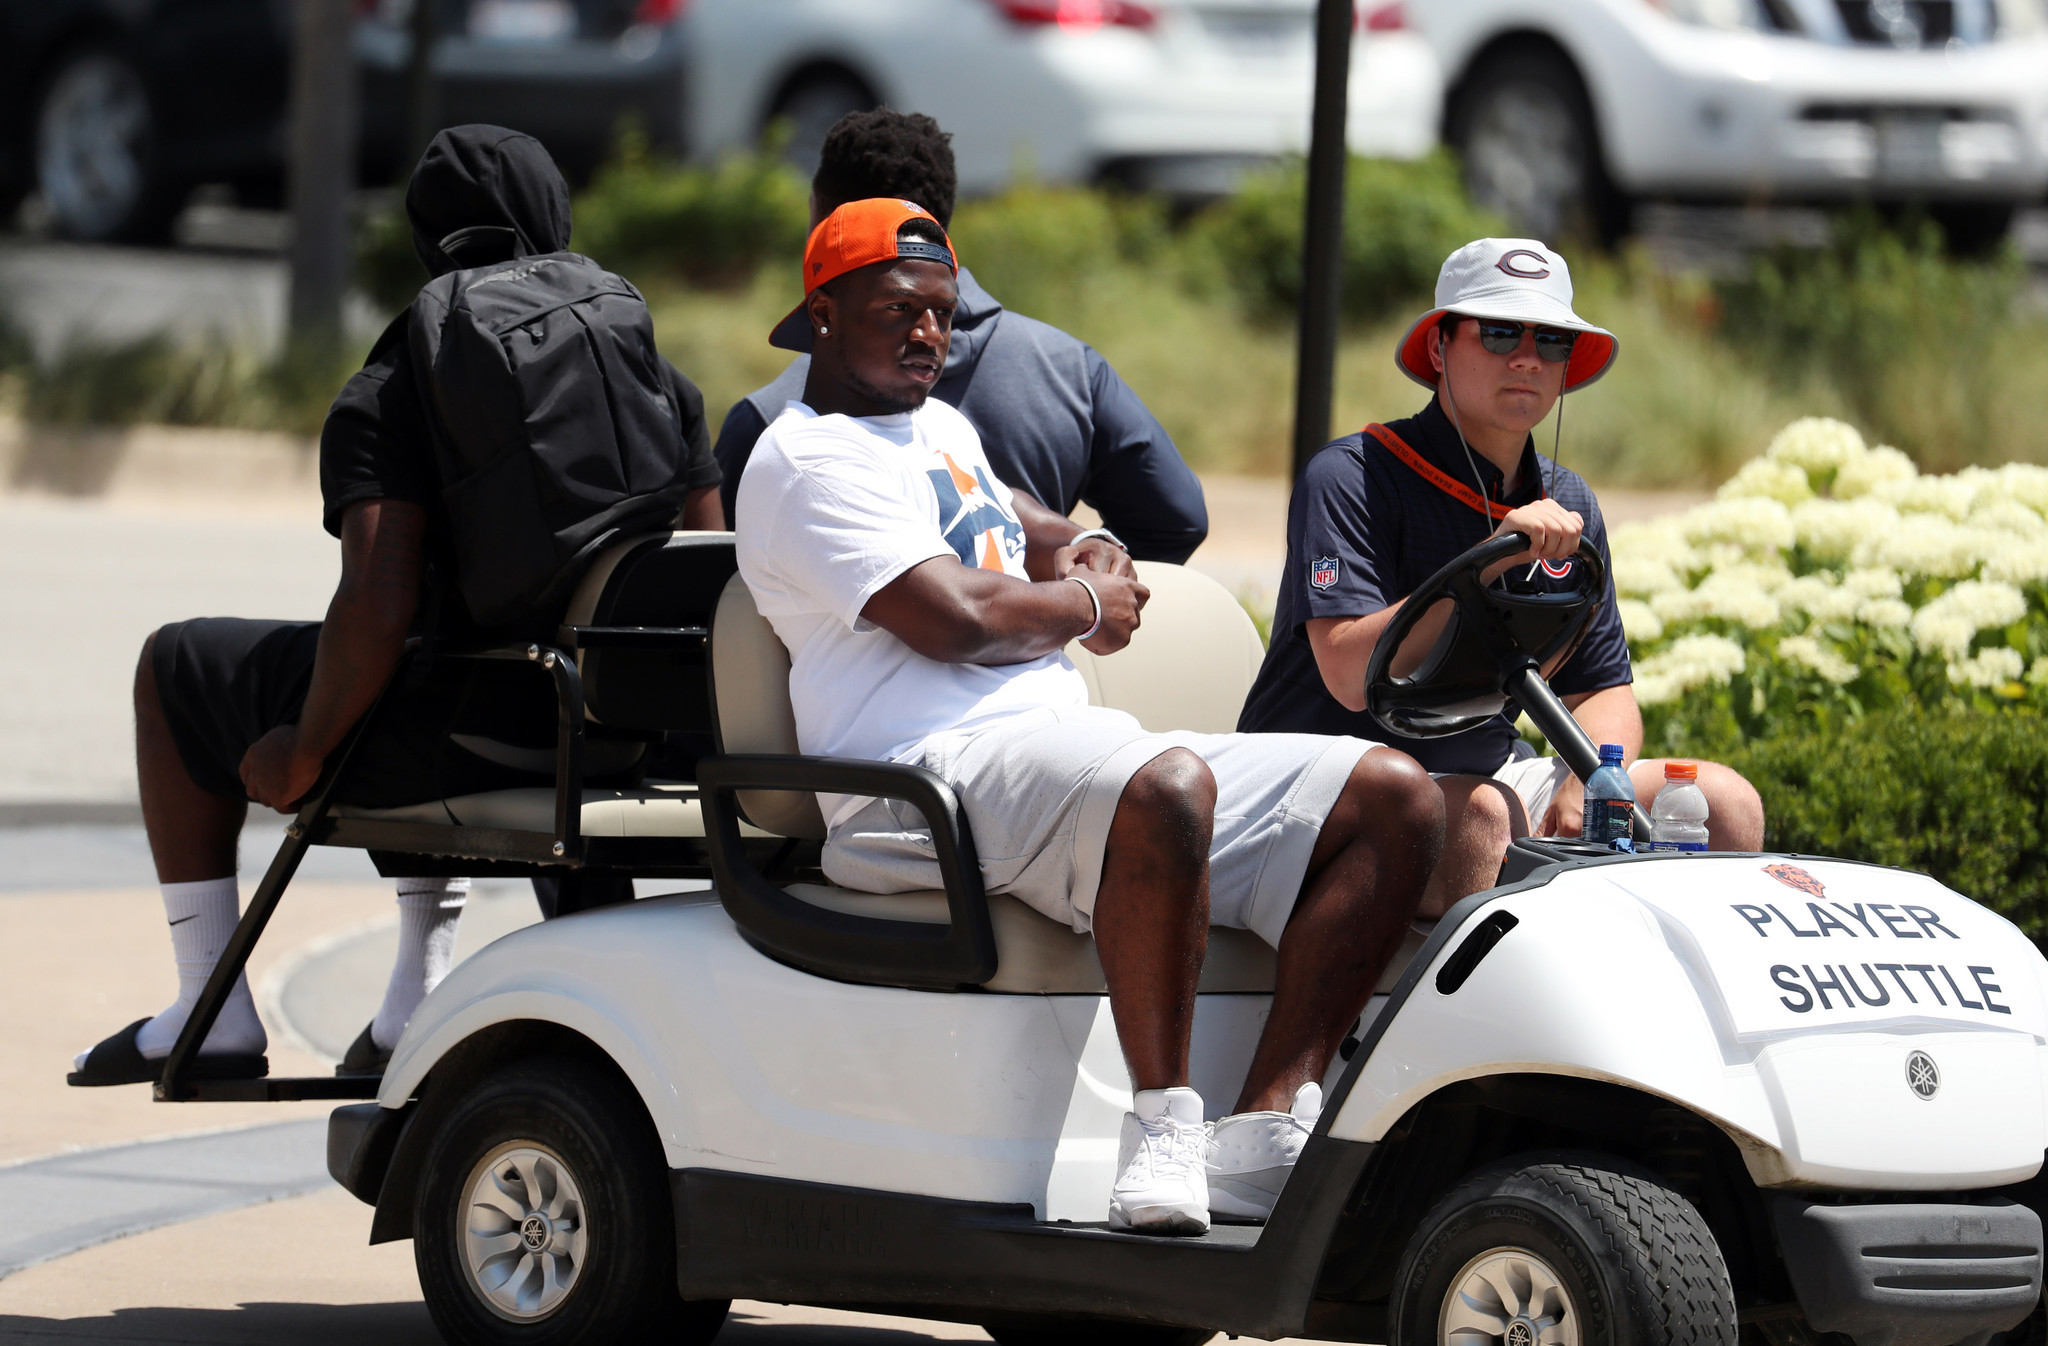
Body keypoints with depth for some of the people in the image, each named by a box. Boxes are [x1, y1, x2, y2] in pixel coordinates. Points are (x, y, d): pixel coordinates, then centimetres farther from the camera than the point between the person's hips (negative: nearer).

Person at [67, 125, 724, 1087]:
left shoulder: (385, 401, -11)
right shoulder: (661, 380, 5)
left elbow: (379, 608, -22)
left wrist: (304, 755, -9)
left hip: (467, 736, -5)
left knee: (177, 667, 21)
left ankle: (211, 1014, 22)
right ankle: (417, 1000, 36)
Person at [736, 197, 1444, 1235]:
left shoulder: (940, 428, 28)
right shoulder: (806, 462, -3)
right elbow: (950, 617, -15)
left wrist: (1085, 555, 21)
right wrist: (1083, 608, 3)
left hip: (1066, 746, 10)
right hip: (937, 770, -10)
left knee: (1395, 798, -5)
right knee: (1165, 788, -42)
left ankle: (1263, 1138, -15)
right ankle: (1160, 1132, -33)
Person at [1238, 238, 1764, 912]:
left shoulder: (1566, 505, 12)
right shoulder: (1349, 478, -11)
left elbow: (1603, 687, 14)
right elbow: (1352, 677, -23)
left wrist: (1589, 780, -9)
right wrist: (1487, 563, -30)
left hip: (1484, 773, 7)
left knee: (1725, 802, -5)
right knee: (1485, 816, -38)